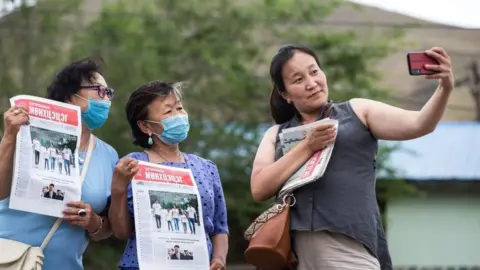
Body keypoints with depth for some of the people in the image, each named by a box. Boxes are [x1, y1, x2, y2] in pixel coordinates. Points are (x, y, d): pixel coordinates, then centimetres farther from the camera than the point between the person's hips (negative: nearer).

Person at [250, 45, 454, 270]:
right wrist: (307, 147, -3)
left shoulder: (357, 112, 13)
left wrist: (445, 88, -18)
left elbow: (419, 125, 0)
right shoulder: (276, 135, 18)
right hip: (291, 249, 3)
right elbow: (259, 189, 3)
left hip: (349, 246, -2)